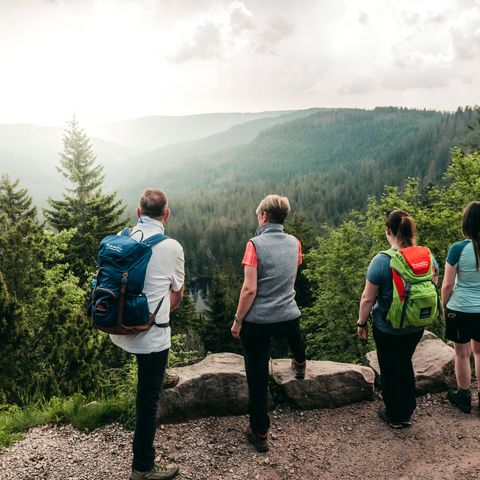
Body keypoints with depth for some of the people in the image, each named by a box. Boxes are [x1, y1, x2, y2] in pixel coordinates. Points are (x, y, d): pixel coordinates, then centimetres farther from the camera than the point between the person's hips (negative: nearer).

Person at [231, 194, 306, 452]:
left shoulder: (255, 245, -16)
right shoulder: (294, 243, -1)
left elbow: (250, 289, -18)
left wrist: (238, 320, -9)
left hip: (257, 322, -5)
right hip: (288, 317, 5)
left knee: (257, 377, 9)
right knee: (293, 329, 41)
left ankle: (260, 434, 19)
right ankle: (300, 364, 68)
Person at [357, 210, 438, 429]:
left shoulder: (381, 260, -24)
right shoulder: (428, 258, -8)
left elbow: (368, 298, -18)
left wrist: (361, 323, -4)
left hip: (387, 328, -5)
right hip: (416, 326, 5)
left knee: (390, 369, 14)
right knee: (405, 363, 25)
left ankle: (394, 415, 31)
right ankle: (407, 411, 38)